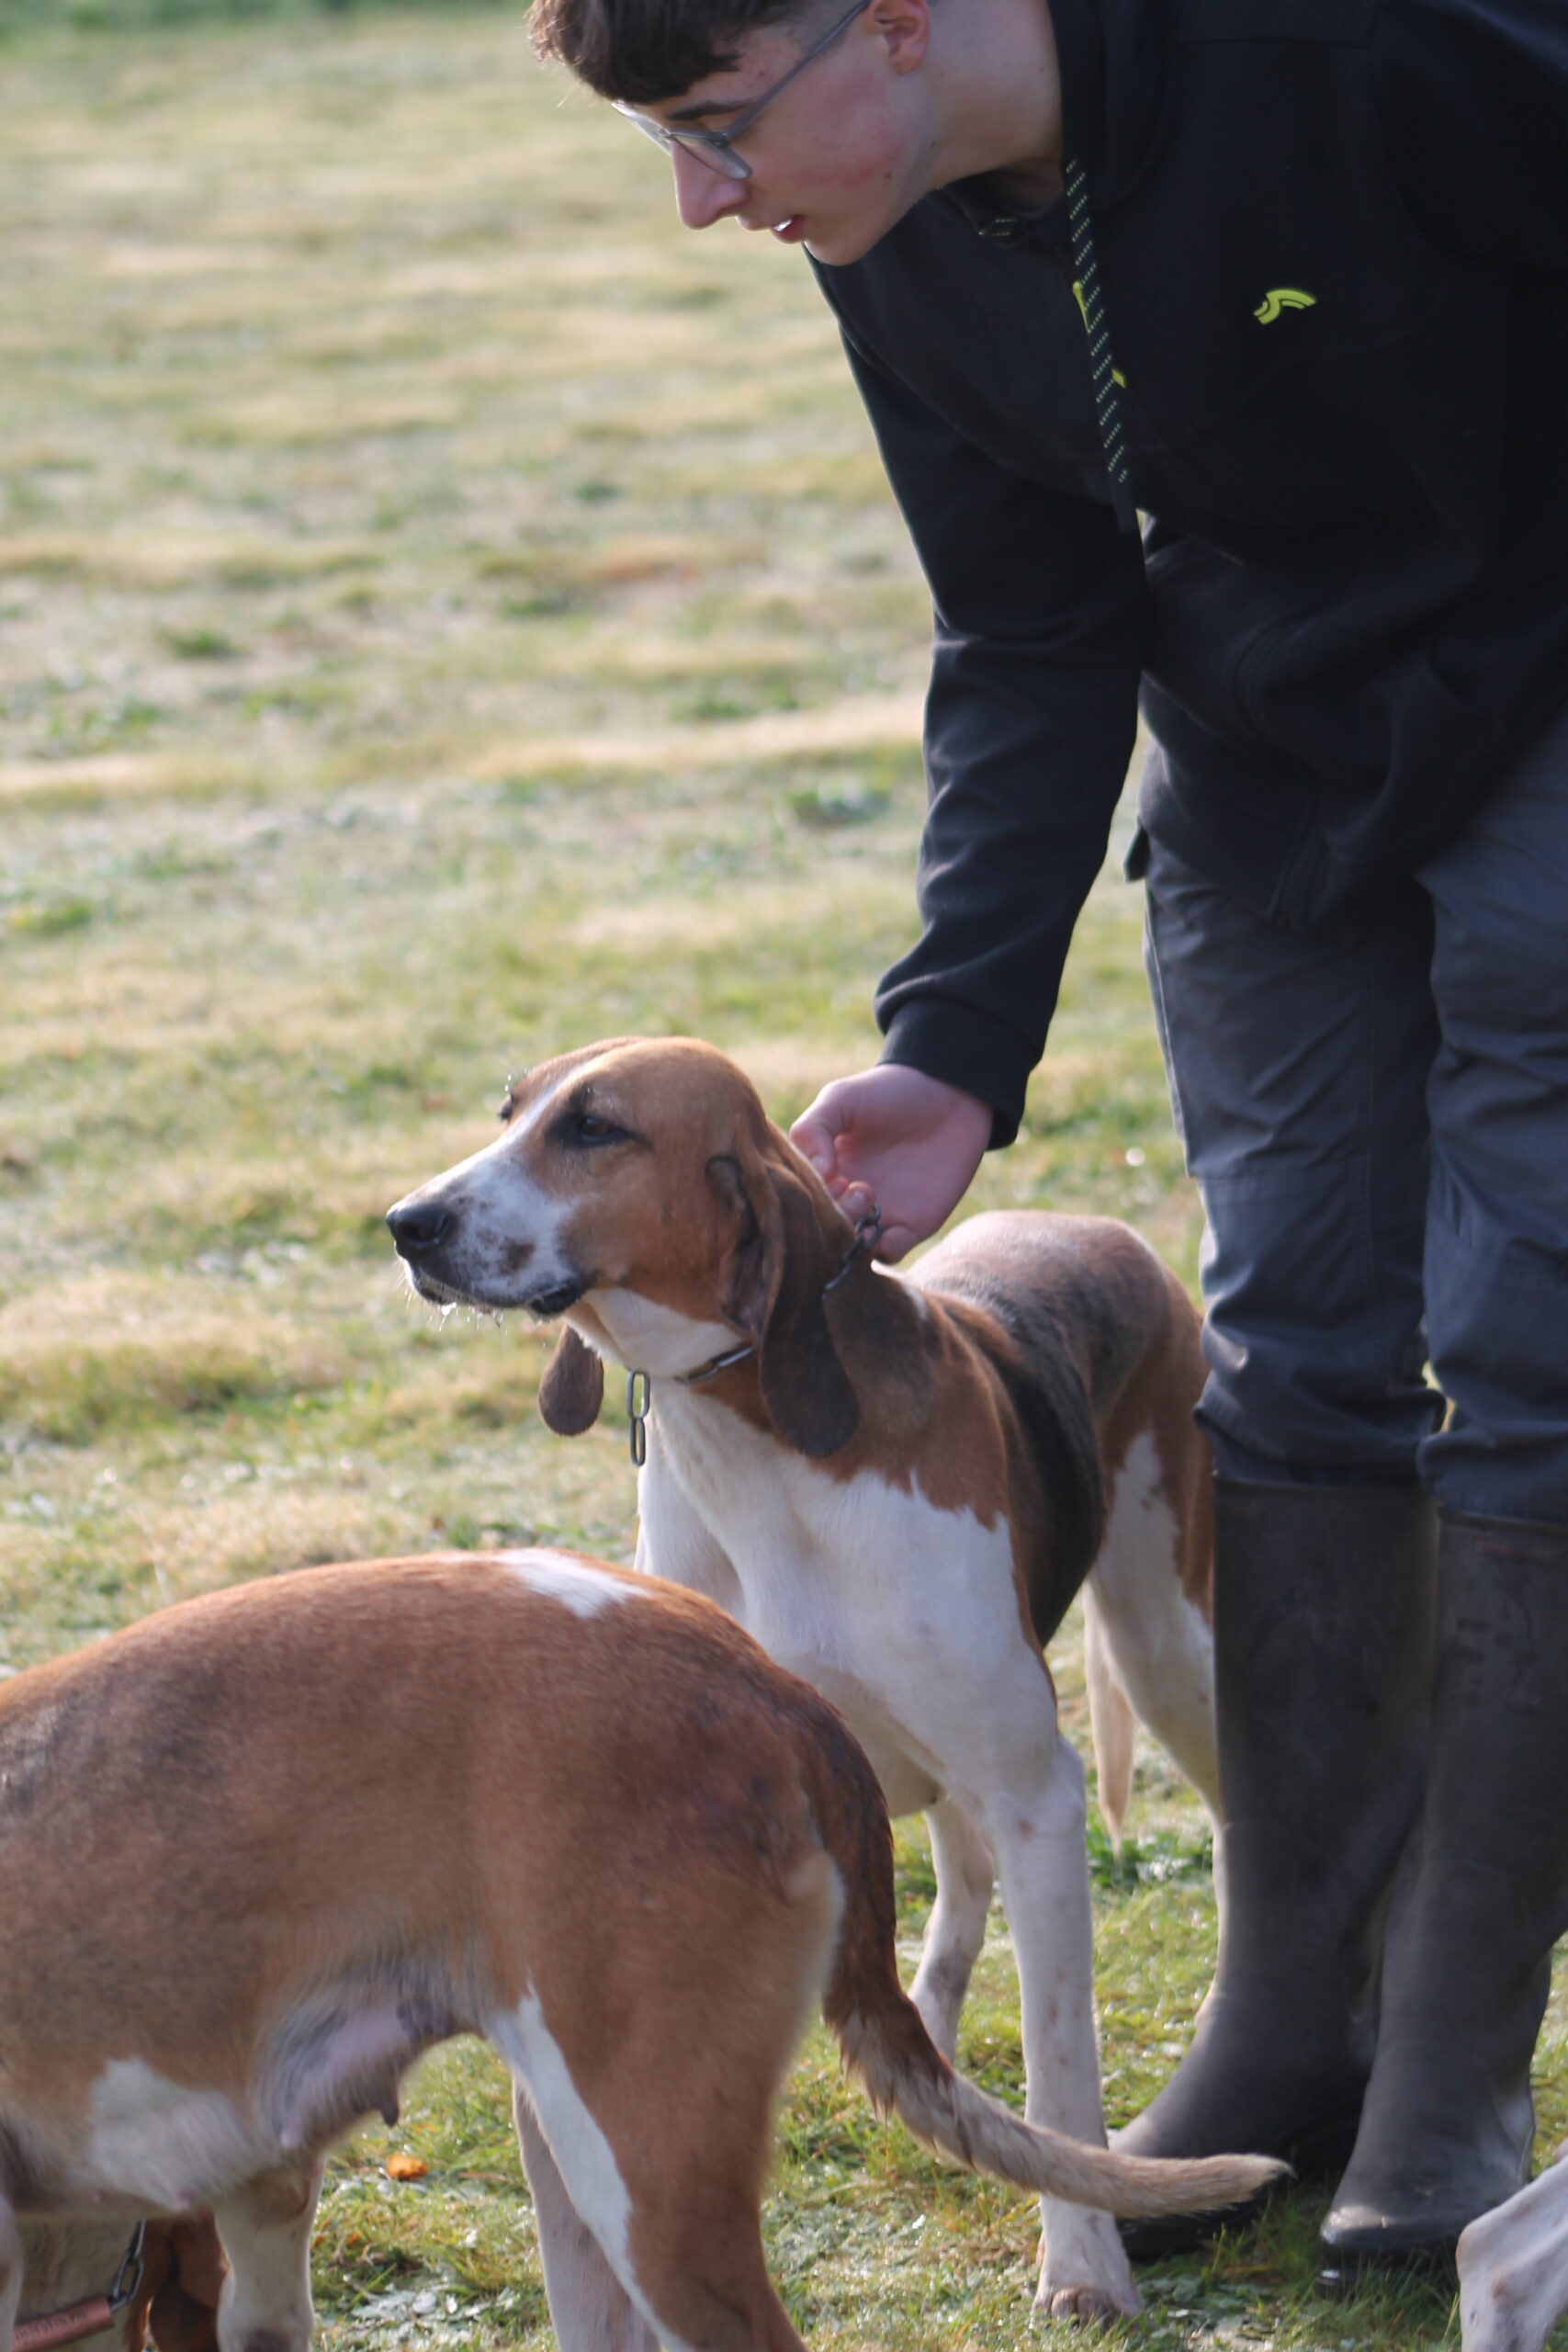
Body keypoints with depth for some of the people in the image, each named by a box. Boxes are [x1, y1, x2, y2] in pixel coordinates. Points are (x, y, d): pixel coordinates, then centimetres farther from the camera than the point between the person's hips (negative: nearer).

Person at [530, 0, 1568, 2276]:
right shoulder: (905, 246, -10)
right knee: (1292, 1353, 6)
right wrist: (958, 1050, -10)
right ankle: (1292, 2019, 17)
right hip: (1271, 762, 6)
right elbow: (1035, 649, -1)